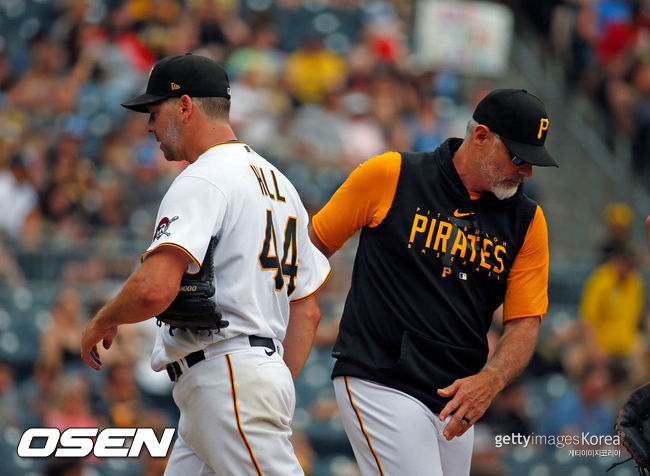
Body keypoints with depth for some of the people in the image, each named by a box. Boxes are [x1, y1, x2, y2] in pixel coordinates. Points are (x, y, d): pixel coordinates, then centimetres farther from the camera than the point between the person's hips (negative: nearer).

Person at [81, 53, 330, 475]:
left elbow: (155, 289, -23)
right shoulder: (278, 183, 21)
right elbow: (307, 310, 22)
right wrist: (280, 389, 22)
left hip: (228, 380, -10)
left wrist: (103, 321, -4)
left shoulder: (203, 181, -9)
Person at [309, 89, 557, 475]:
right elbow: (315, 244, 5)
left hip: (459, 397, 5)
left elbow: (525, 320, 4)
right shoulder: (389, 176, -5)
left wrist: (490, 380, -15)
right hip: (378, 383, -5)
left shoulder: (527, 221, 6)